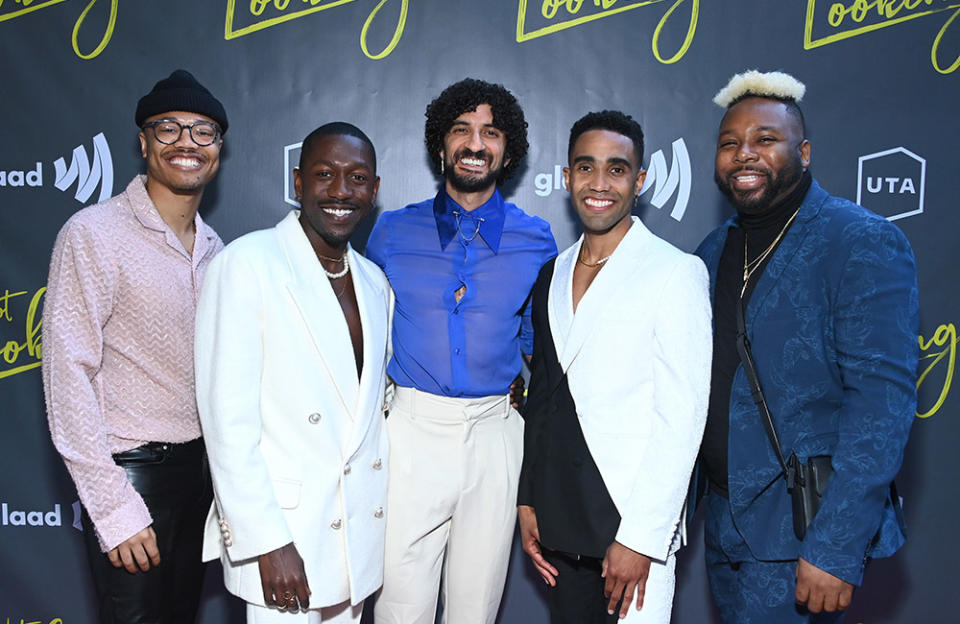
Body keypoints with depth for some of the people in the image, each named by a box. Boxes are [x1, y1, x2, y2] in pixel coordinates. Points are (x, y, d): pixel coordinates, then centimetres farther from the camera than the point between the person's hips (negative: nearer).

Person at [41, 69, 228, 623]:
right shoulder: (94, 234, -12)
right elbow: (68, 377, -16)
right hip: (133, 472, -6)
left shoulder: (214, 249, 8)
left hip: (201, 469, 6)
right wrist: (114, 508, -18)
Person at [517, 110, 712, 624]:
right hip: (558, 523, 5)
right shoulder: (553, 275, 10)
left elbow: (681, 417, -14)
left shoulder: (678, 273, -10)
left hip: (632, 524, -5)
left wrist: (641, 537, -16)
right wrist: (528, 502, 10)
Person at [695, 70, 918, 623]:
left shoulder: (864, 243, -13)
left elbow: (882, 398, -20)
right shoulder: (714, 253, 7)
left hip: (802, 530, -6)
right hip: (725, 516, 7)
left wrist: (836, 550, -24)